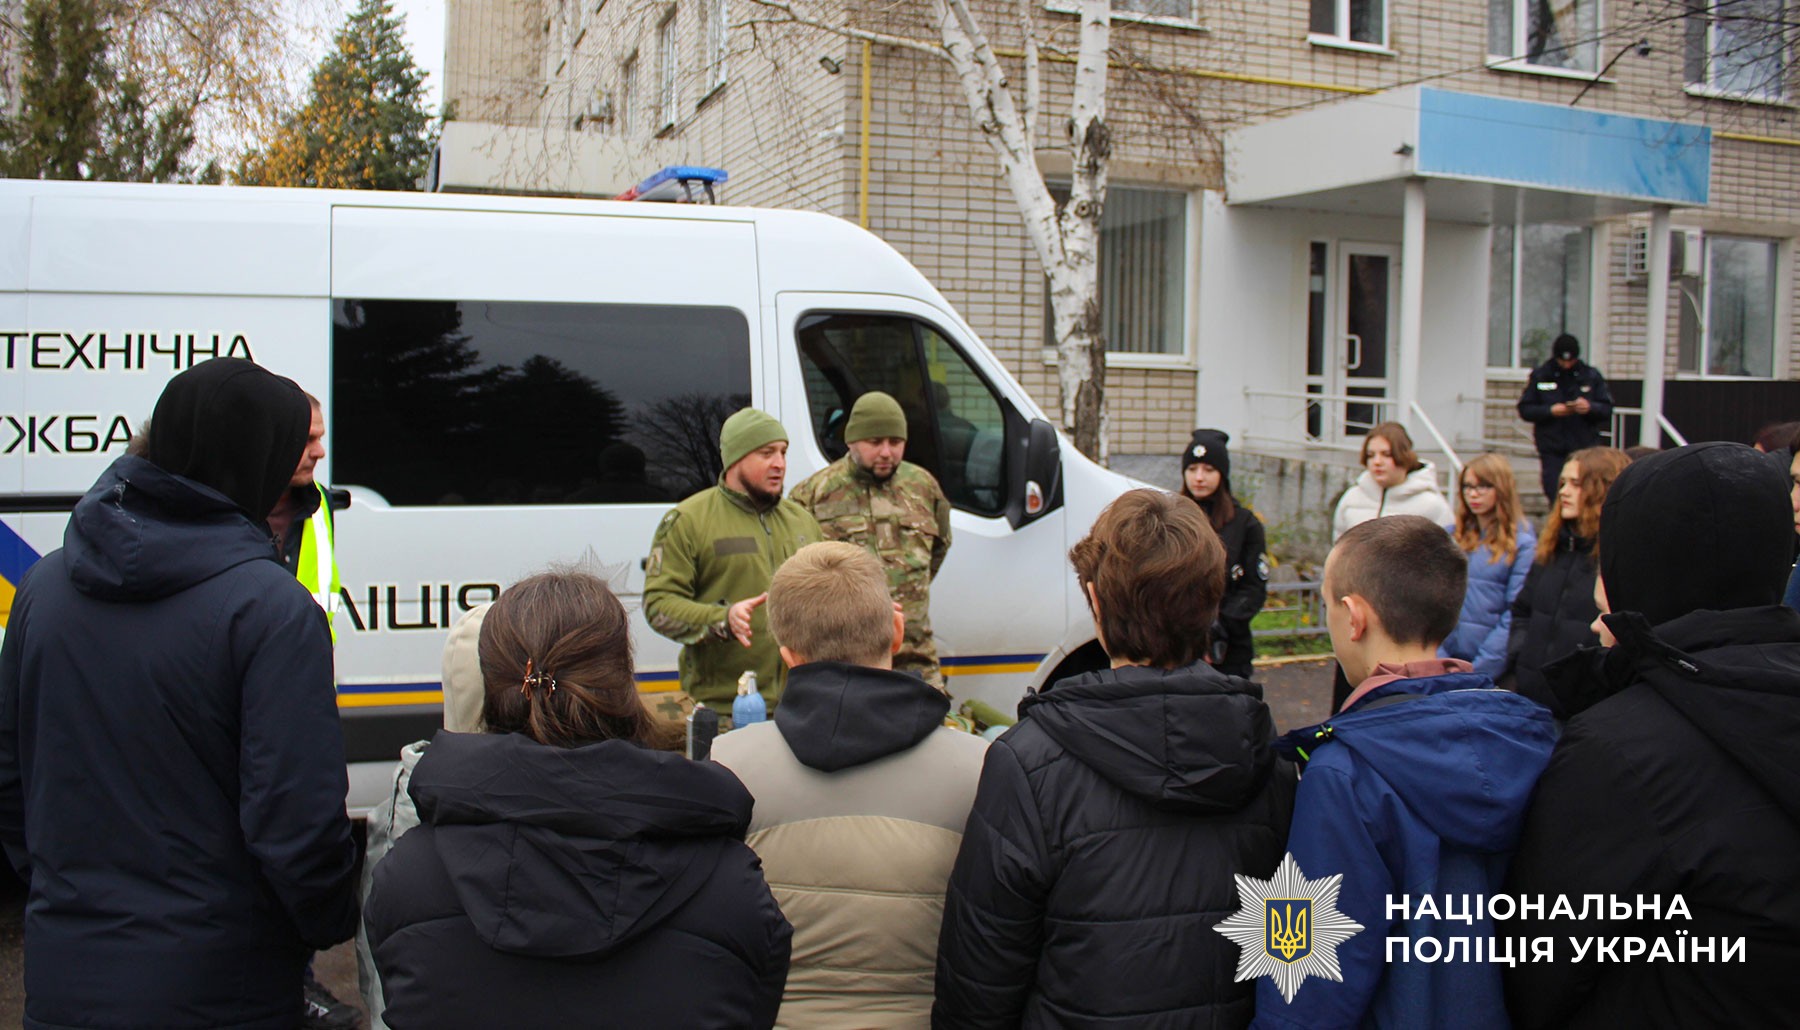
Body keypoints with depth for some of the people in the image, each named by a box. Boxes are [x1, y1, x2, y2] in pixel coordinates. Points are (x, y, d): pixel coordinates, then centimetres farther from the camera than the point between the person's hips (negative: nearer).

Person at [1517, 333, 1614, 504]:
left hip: (1585, 448, 0)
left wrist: (1590, 407, -15)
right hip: (1552, 450, 0)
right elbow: (1525, 409, 2)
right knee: (1556, 497, -3)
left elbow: (1607, 409, 6)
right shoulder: (1539, 375, 5)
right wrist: (1550, 411, -13)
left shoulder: (1591, 376, 7)